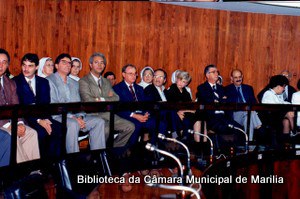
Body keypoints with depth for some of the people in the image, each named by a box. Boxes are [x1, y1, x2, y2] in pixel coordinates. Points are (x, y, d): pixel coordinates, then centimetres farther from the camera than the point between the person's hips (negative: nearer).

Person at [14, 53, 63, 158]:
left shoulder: (43, 82, 16)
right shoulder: (15, 82, 2)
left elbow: (46, 104, 10)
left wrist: (46, 119, -12)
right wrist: (38, 120, -16)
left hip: (42, 118, 4)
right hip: (24, 118, -4)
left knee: (59, 128, -24)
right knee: (41, 131, -32)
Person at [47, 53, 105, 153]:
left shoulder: (75, 83, 24)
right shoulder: (50, 81, 0)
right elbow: (52, 105, -11)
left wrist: (80, 117, -5)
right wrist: (71, 117, -19)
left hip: (75, 117, 7)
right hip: (58, 116, -7)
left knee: (99, 121, -11)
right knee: (73, 124, -37)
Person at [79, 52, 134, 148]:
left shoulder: (107, 82, 22)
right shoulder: (83, 81, 1)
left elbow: (116, 98, 9)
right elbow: (89, 101, -12)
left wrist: (102, 99, -8)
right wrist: (107, 98, -4)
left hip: (108, 114, 7)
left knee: (130, 127, -12)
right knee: (105, 129, -36)